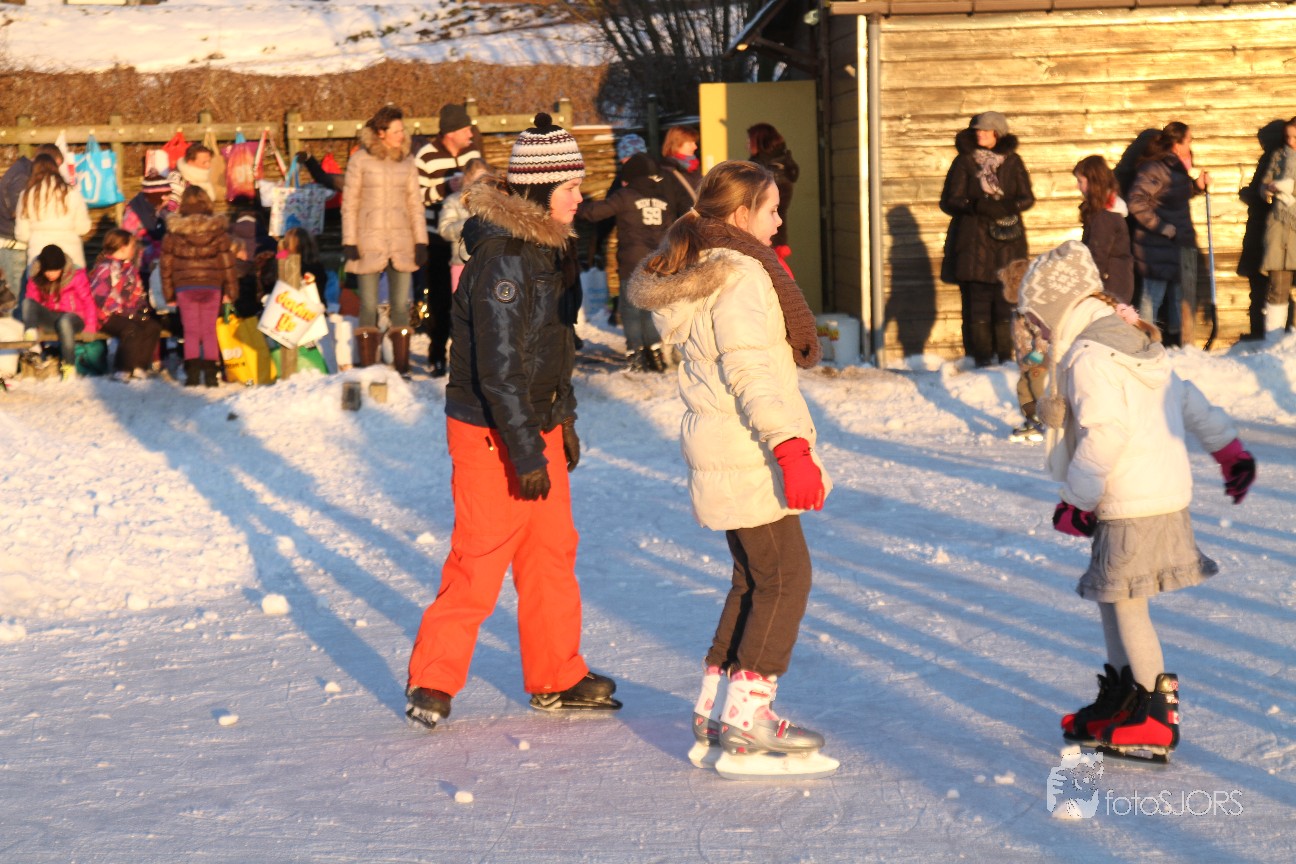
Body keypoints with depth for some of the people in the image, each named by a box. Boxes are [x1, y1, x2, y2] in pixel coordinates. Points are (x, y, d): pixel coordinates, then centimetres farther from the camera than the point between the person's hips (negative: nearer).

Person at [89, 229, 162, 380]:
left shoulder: (129, 267, 18)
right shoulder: (104, 269, -10)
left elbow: (138, 293, 22)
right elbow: (99, 297, -19)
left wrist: (141, 308, 1)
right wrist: (126, 312, -21)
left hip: (129, 313, 8)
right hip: (108, 316, -8)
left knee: (153, 326, -13)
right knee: (132, 329, -33)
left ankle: (139, 366, -12)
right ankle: (124, 370, -30)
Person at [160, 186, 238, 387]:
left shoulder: (174, 230, -1)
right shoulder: (218, 229, -1)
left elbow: (166, 262, 4)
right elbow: (227, 260, 1)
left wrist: (168, 292, 11)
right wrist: (230, 290, 7)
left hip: (184, 286, 0)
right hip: (211, 286, 0)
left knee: (191, 332, 6)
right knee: (209, 331, 7)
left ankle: (192, 373, -2)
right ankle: (210, 374, 4)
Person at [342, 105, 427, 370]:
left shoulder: (407, 161, 7)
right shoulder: (360, 160, -2)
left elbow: (415, 203, 11)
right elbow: (349, 203, 0)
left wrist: (421, 241, 4)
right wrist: (349, 242, -6)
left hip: (401, 241, 3)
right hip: (369, 242, -3)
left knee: (401, 305, 3)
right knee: (368, 306, -1)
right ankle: (368, 366, 3)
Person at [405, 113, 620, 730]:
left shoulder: (543, 247, 9)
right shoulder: (501, 260, -22)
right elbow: (498, 368, -24)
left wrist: (563, 420, 21)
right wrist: (525, 452, -24)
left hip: (536, 425, 9)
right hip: (492, 433, -9)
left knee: (552, 552, 13)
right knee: (479, 563, -2)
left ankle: (556, 678, 24)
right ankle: (432, 681, 11)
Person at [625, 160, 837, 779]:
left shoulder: (693, 271, 15)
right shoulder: (740, 275, -16)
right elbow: (752, 372, -24)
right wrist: (791, 446, -28)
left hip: (718, 451, 10)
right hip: (749, 456, -10)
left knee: (753, 579, 16)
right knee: (785, 577, -4)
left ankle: (713, 716, 18)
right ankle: (745, 722, -5)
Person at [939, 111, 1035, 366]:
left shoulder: (1013, 162, 10)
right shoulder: (964, 162, 6)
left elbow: (1027, 198, 10)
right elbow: (949, 201, 1)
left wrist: (1008, 206, -12)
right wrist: (978, 206, -16)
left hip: (1007, 242, 1)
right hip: (973, 240, -1)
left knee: (1006, 297, -4)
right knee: (976, 297, -7)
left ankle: (1005, 354, 2)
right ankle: (981, 354, -1)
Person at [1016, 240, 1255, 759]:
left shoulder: (1087, 356, -16)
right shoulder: (1132, 341, 16)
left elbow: (1105, 433, -24)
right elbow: (1186, 399, 21)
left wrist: (1078, 501, -16)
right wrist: (1228, 449, 28)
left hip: (1133, 506, -10)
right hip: (1167, 489, 10)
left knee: (1124, 601, -1)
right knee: (1109, 596, 18)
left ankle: (1157, 716, 4)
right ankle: (1120, 700, 27)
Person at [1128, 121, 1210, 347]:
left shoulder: (1177, 168, 10)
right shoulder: (1155, 168, -18)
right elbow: (1137, 203, -25)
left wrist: (1197, 185, 8)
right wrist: (1163, 227, -23)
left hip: (1180, 244, 9)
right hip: (1158, 246, -9)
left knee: (1181, 296, 16)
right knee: (1153, 295, -3)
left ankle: (1181, 344, 28)